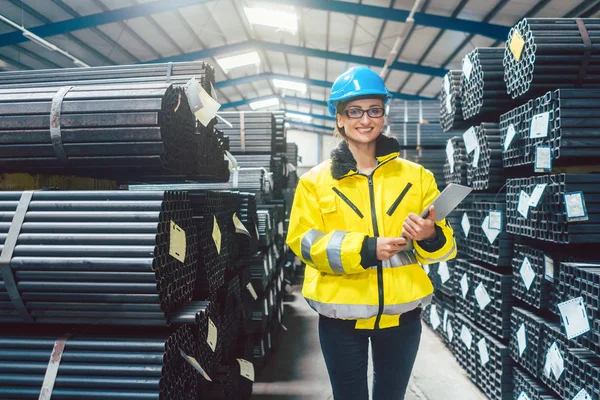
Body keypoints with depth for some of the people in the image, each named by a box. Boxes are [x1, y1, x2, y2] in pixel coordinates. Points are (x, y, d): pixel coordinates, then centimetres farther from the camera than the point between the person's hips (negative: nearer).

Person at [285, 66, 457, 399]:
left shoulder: (416, 175, 3)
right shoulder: (316, 180, -2)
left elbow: (442, 243, 4)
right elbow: (303, 241, -10)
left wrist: (430, 236, -21)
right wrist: (364, 249, -23)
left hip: (401, 312, 2)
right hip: (341, 313, -1)